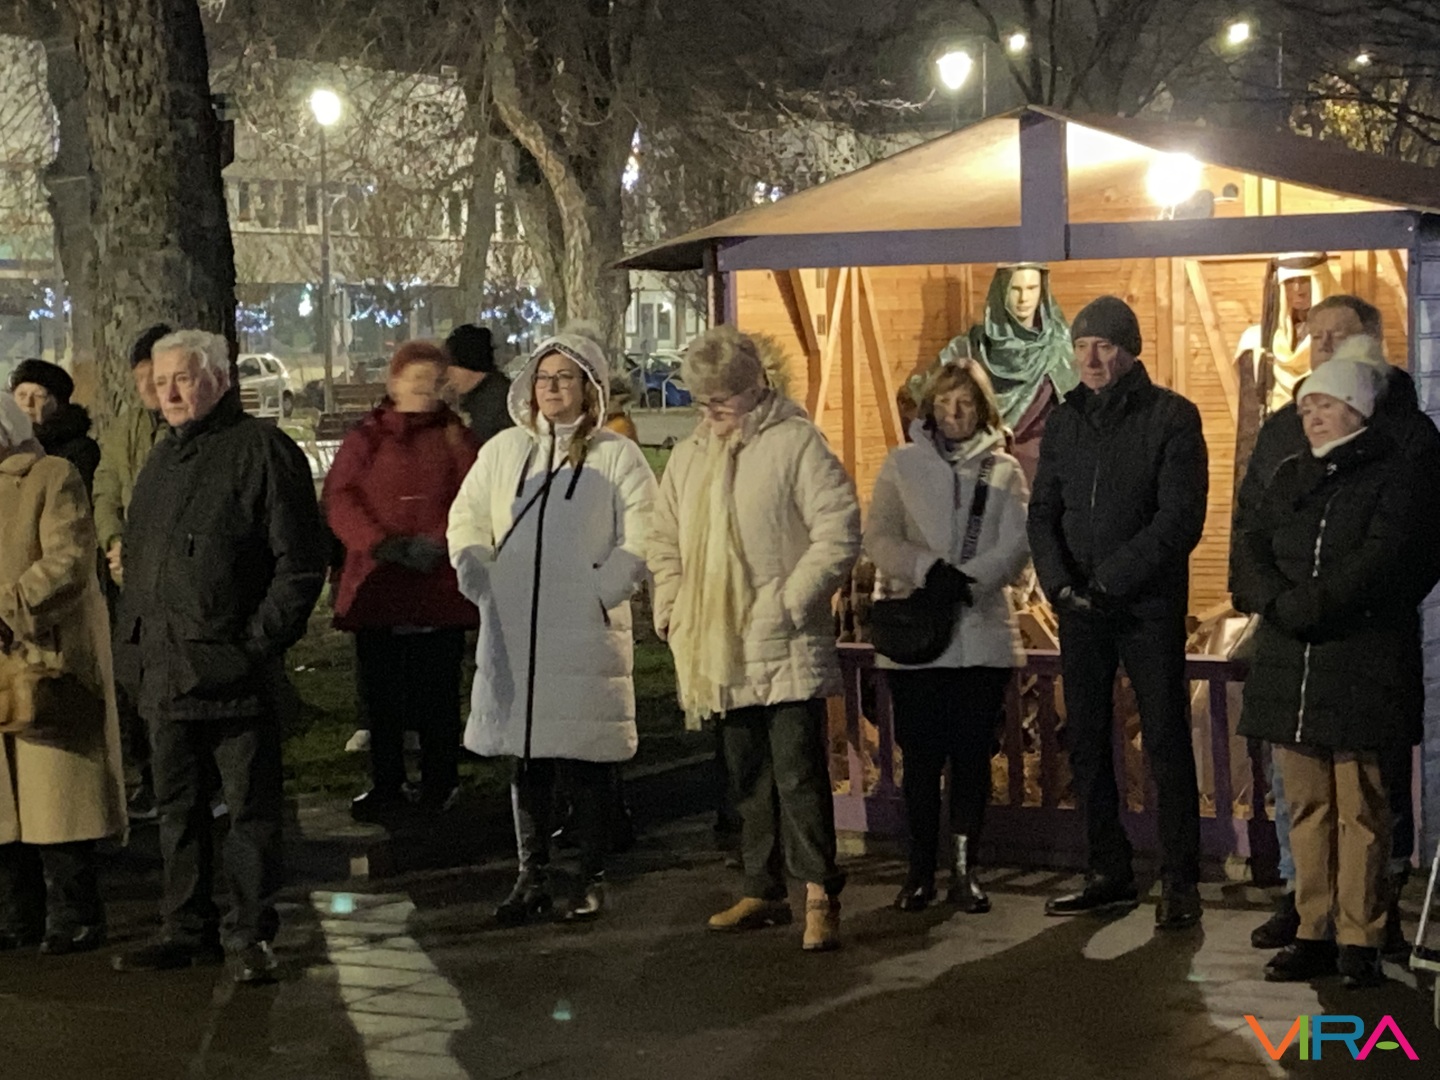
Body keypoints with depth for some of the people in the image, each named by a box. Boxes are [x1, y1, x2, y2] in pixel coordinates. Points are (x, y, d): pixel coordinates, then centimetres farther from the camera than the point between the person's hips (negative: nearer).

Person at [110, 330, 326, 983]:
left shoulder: (263, 451, -6)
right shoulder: (161, 461, 18)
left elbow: (301, 562, -9)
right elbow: (136, 561, 25)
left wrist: (260, 639, -14)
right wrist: (131, 640, 13)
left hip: (237, 674, -7)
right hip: (166, 671, 7)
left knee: (251, 807, 1)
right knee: (178, 808, 12)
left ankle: (250, 934, 9)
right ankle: (187, 930, 21)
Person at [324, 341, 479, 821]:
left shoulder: (454, 437, 6)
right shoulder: (367, 438, 6)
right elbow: (340, 498, -1)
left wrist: (438, 542, -16)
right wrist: (380, 543, -14)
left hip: (440, 583, -1)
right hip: (377, 584, 1)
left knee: (437, 689, 3)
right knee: (380, 691, 6)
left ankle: (440, 783, 16)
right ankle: (386, 786, 17)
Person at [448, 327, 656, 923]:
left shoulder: (616, 456, 1)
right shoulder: (503, 450, 13)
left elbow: (641, 538, -3)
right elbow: (467, 517, 18)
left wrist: (601, 590, -13)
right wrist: (478, 575, 2)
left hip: (586, 635, -4)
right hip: (512, 633, 4)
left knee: (583, 762, -1)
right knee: (526, 759, 8)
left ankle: (593, 879, 11)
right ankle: (531, 878, 17)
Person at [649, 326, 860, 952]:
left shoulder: (796, 444, -6)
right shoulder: (689, 458, 15)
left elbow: (839, 534, -10)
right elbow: (666, 542, 24)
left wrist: (789, 603, -14)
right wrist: (670, 608, 10)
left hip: (785, 649, -7)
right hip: (718, 652, 7)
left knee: (798, 771, -10)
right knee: (747, 778, 13)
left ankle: (820, 895, -8)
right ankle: (763, 893, 20)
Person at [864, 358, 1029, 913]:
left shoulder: (1004, 471, 11)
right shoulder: (902, 465, 9)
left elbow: (1017, 545, -1)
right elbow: (879, 538, -1)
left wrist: (965, 579, -17)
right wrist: (930, 570, -18)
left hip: (983, 632, 1)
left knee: (973, 754, 2)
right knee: (922, 754, 0)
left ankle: (964, 869, 9)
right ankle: (920, 870, 8)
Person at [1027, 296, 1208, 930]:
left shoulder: (1170, 417, -6)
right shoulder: (1064, 421, 10)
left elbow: (1180, 519, -12)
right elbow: (1043, 512, 9)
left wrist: (1109, 580, -16)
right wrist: (1060, 581, -9)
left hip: (1148, 607, -5)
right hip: (1080, 610, 5)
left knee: (1166, 742, -3)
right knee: (1086, 743, 7)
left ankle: (1180, 883, 2)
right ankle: (1109, 876, 17)